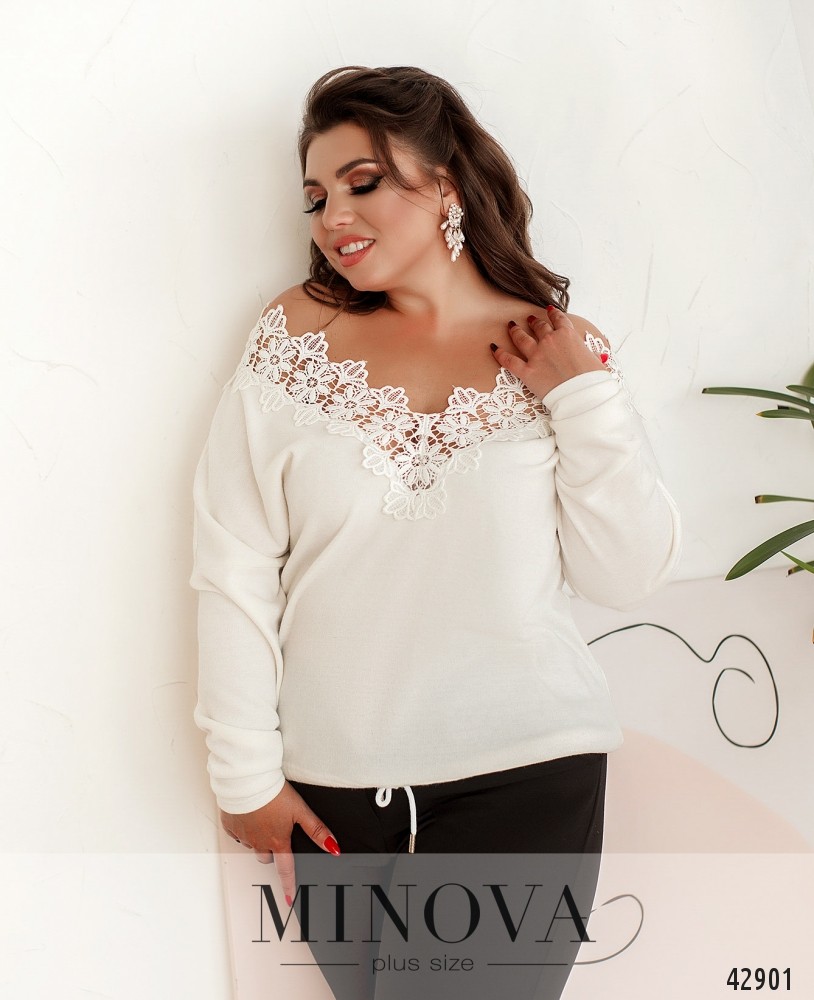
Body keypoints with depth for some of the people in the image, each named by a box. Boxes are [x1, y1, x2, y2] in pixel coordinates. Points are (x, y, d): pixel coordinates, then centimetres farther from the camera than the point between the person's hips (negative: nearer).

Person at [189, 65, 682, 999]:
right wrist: (246, 774, -4)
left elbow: (627, 575, -4)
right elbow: (233, 571, -4)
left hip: (526, 780, -1)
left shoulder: (565, 351, -1)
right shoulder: (292, 337, -2)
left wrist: (583, 395, -12)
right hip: (328, 792, 1)